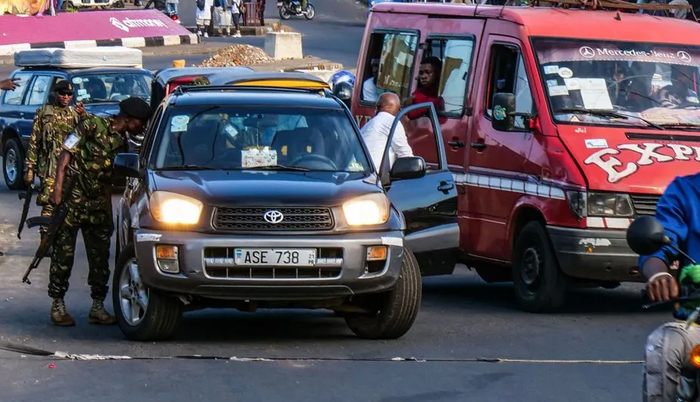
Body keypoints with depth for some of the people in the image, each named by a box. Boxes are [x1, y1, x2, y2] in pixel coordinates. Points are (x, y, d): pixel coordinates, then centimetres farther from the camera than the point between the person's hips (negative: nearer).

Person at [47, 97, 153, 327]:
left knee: (100, 256, 4)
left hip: (99, 205, 6)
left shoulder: (122, 143, 12)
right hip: (73, 199, -6)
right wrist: (58, 186, -16)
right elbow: (66, 153, -9)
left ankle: (98, 307, 9)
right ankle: (57, 305, 5)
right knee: (64, 253, -2)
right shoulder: (93, 126, -8)